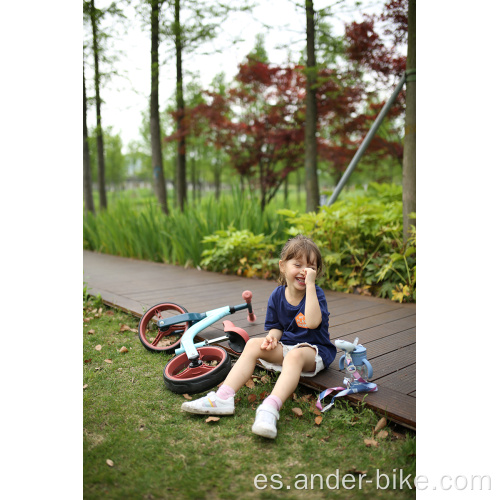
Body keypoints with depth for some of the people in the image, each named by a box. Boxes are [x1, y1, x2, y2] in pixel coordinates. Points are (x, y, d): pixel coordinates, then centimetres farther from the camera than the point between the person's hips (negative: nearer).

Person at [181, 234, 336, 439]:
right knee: (253, 344, -17)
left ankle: (270, 409, -55)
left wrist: (310, 285, -31)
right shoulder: (277, 295, 1)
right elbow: (275, 327, 8)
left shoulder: (316, 293, -12)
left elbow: (313, 322, -32)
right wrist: (272, 338, -17)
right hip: (285, 346, 5)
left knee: (295, 355, -38)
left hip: (314, 351, -5)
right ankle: (223, 397, -29)